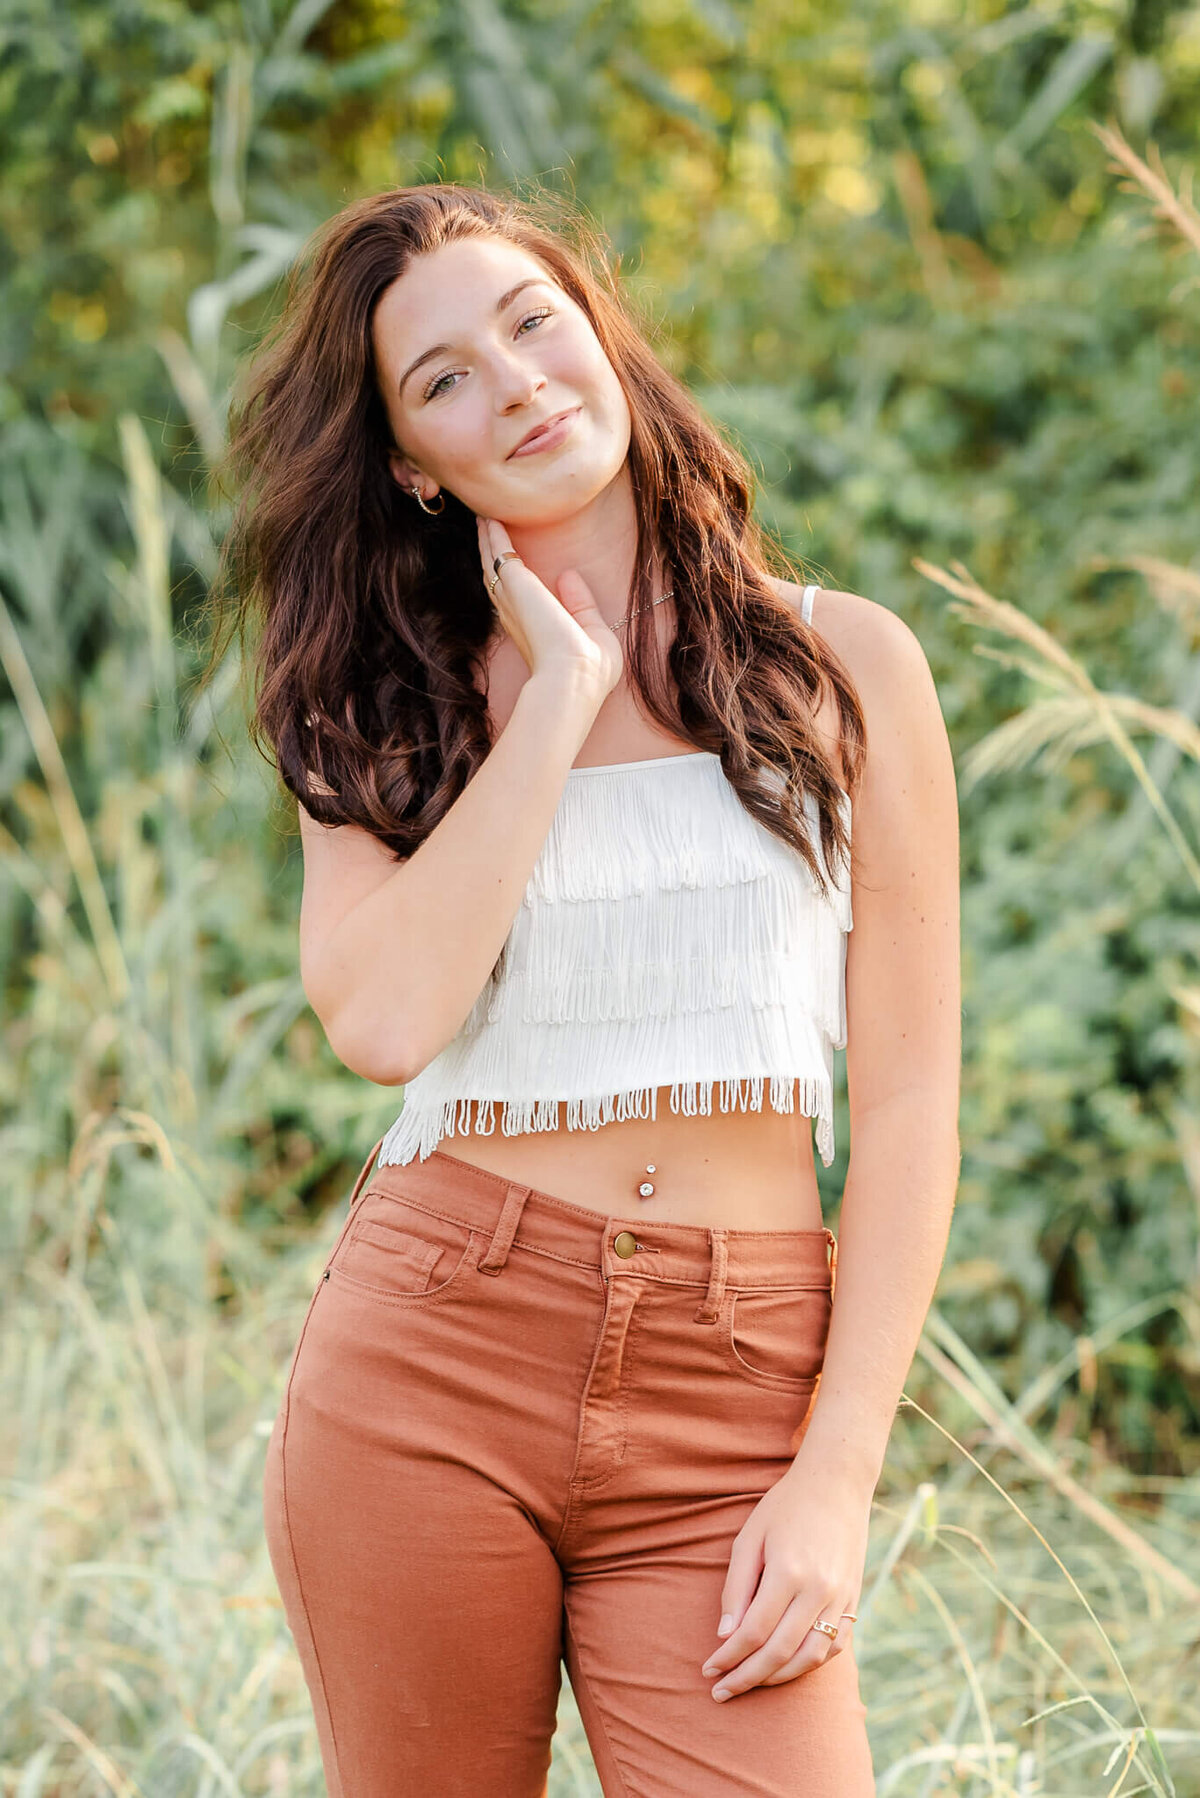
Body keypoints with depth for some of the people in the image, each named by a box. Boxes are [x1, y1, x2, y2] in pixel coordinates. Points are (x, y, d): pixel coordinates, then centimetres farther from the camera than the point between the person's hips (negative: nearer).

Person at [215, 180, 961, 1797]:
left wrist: (838, 1472, -6)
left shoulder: (842, 664, 5)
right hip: (427, 1363, 1)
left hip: (726, 1416, -1)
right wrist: (558, 697, -6)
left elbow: (911, 1101, 2)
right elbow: (383, 1019, -12)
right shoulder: (386, 711, 9)